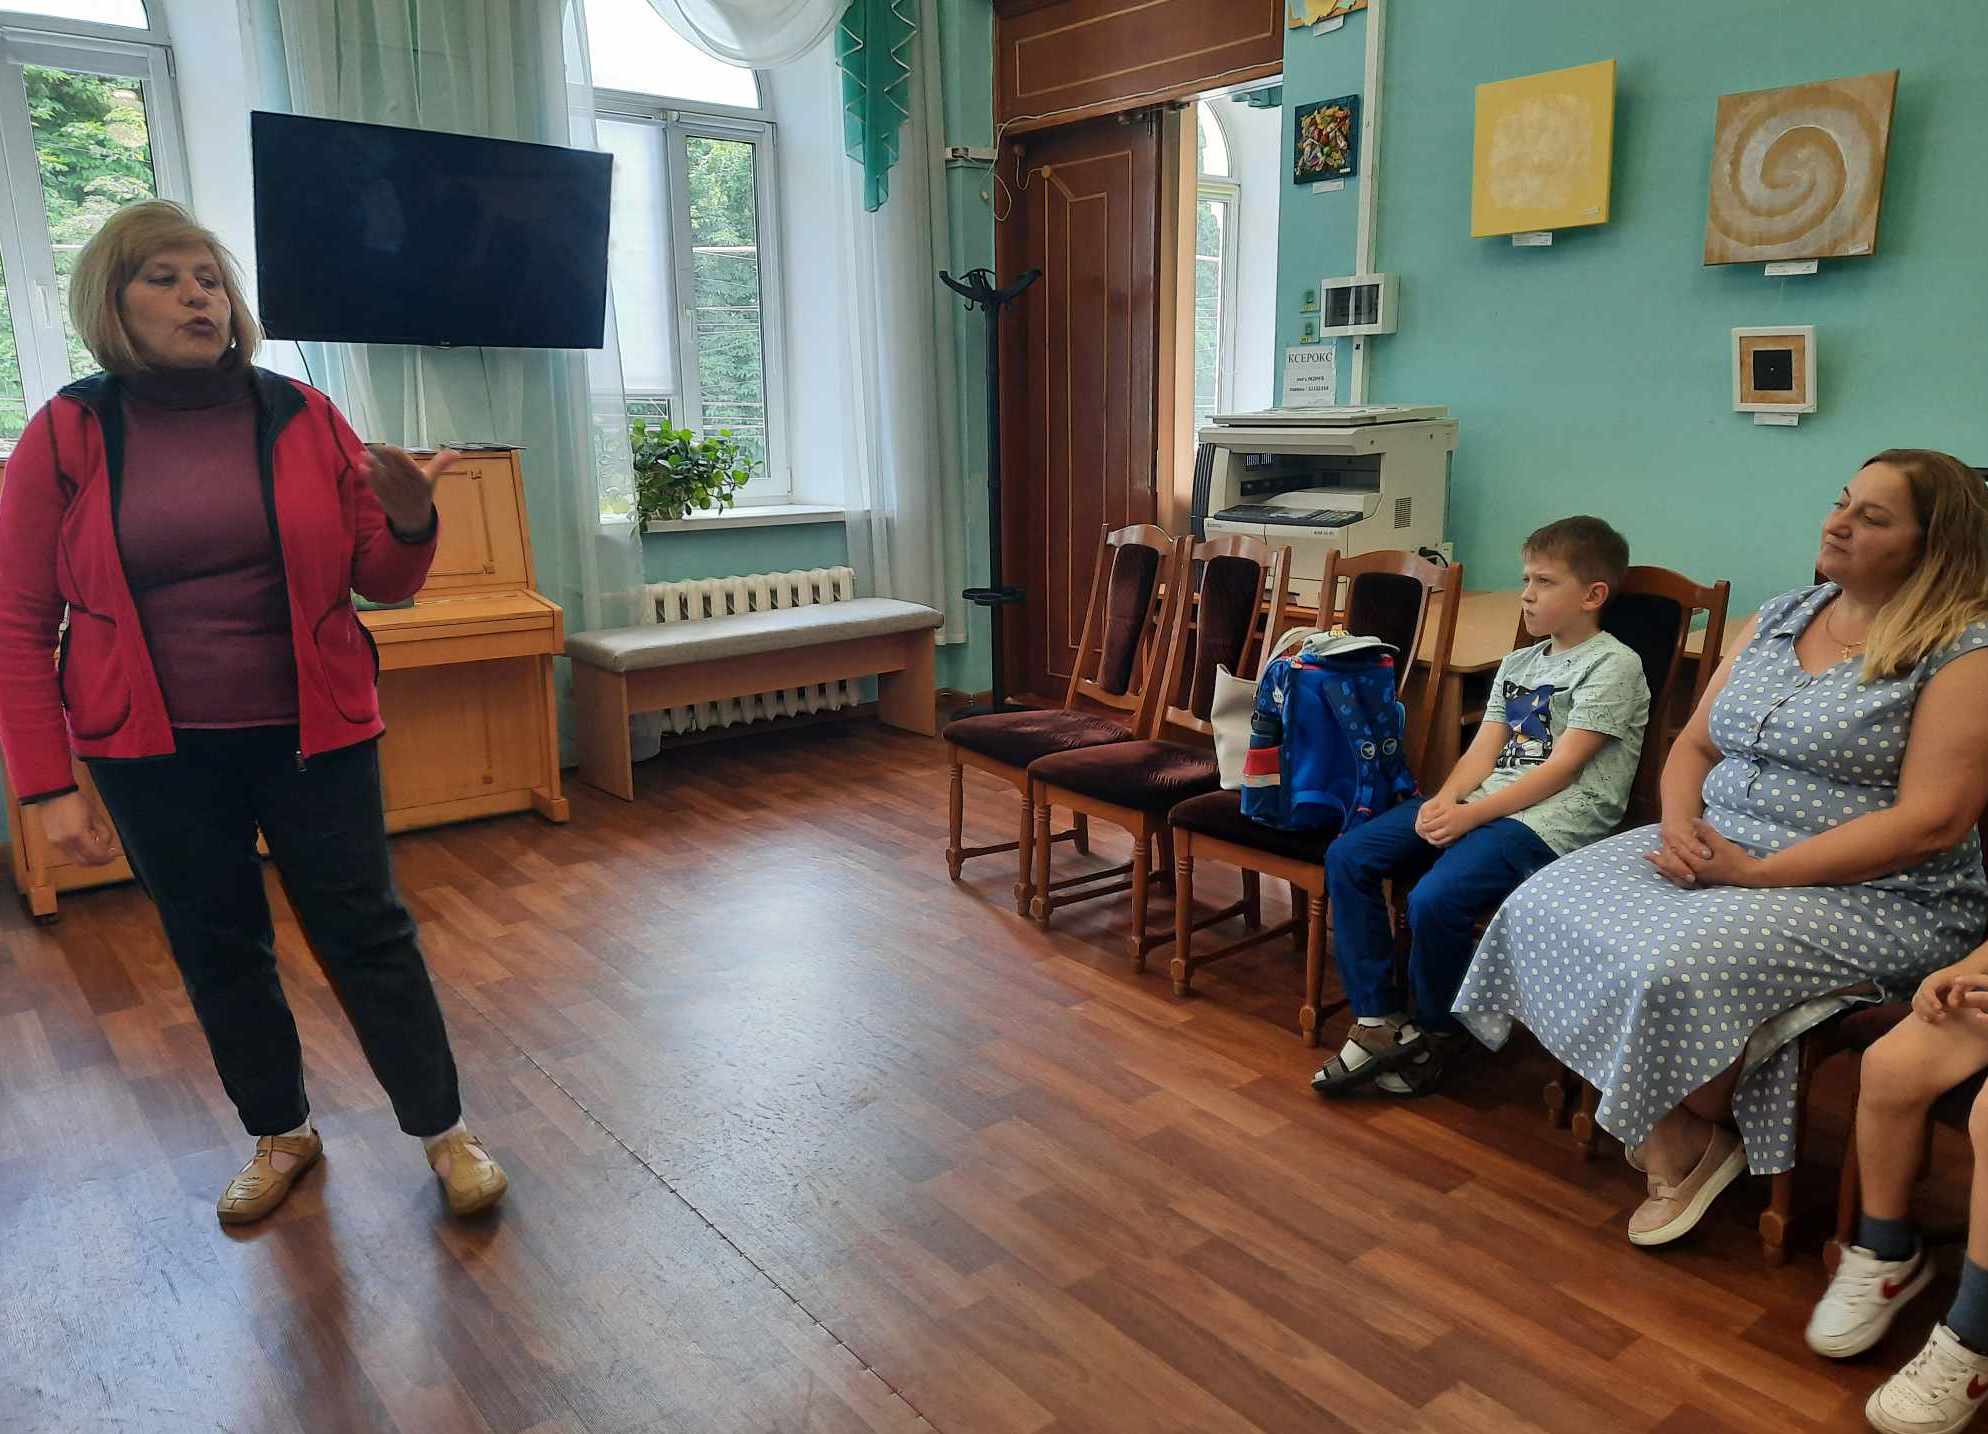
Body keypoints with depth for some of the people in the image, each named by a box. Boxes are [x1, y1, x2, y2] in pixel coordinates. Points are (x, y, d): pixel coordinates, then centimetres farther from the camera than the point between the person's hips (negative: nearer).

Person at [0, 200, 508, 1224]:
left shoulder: (301, 418, -1)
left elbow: (381, 584, 3)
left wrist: (408, 518, -19)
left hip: (312, 732, 0)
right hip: (156, 755, 1)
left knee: (365, 930, 5)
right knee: (217, 950, 13)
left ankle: (444, 1131, 21)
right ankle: (281, 1136, 34)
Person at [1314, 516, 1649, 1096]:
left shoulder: (1613, 665, -3)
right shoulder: (1517, 665, 21)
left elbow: (1561, 768, -12)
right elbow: (1484, 750, 11)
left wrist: (1471, 814, -19)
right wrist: (1445, 801, -10)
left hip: (1553, 819, -8)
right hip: (1484, 803, 8)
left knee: (1436, 897, -31)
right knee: (1347, 856, -9)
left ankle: (1430, 1034, -4)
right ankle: (1378, 1022, -6)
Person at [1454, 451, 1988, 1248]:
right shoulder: (1778, 619, 13)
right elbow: (1694, 743, 14)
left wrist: (1758, 872, -20)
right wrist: (1680, 824, -8)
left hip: (1871, 893, -7)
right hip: (1714, 850, 7)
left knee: (1678, 967, -32)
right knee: (1545, 909, -13)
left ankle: (1700, 1136, 2)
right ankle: (1674, 1143, -6)